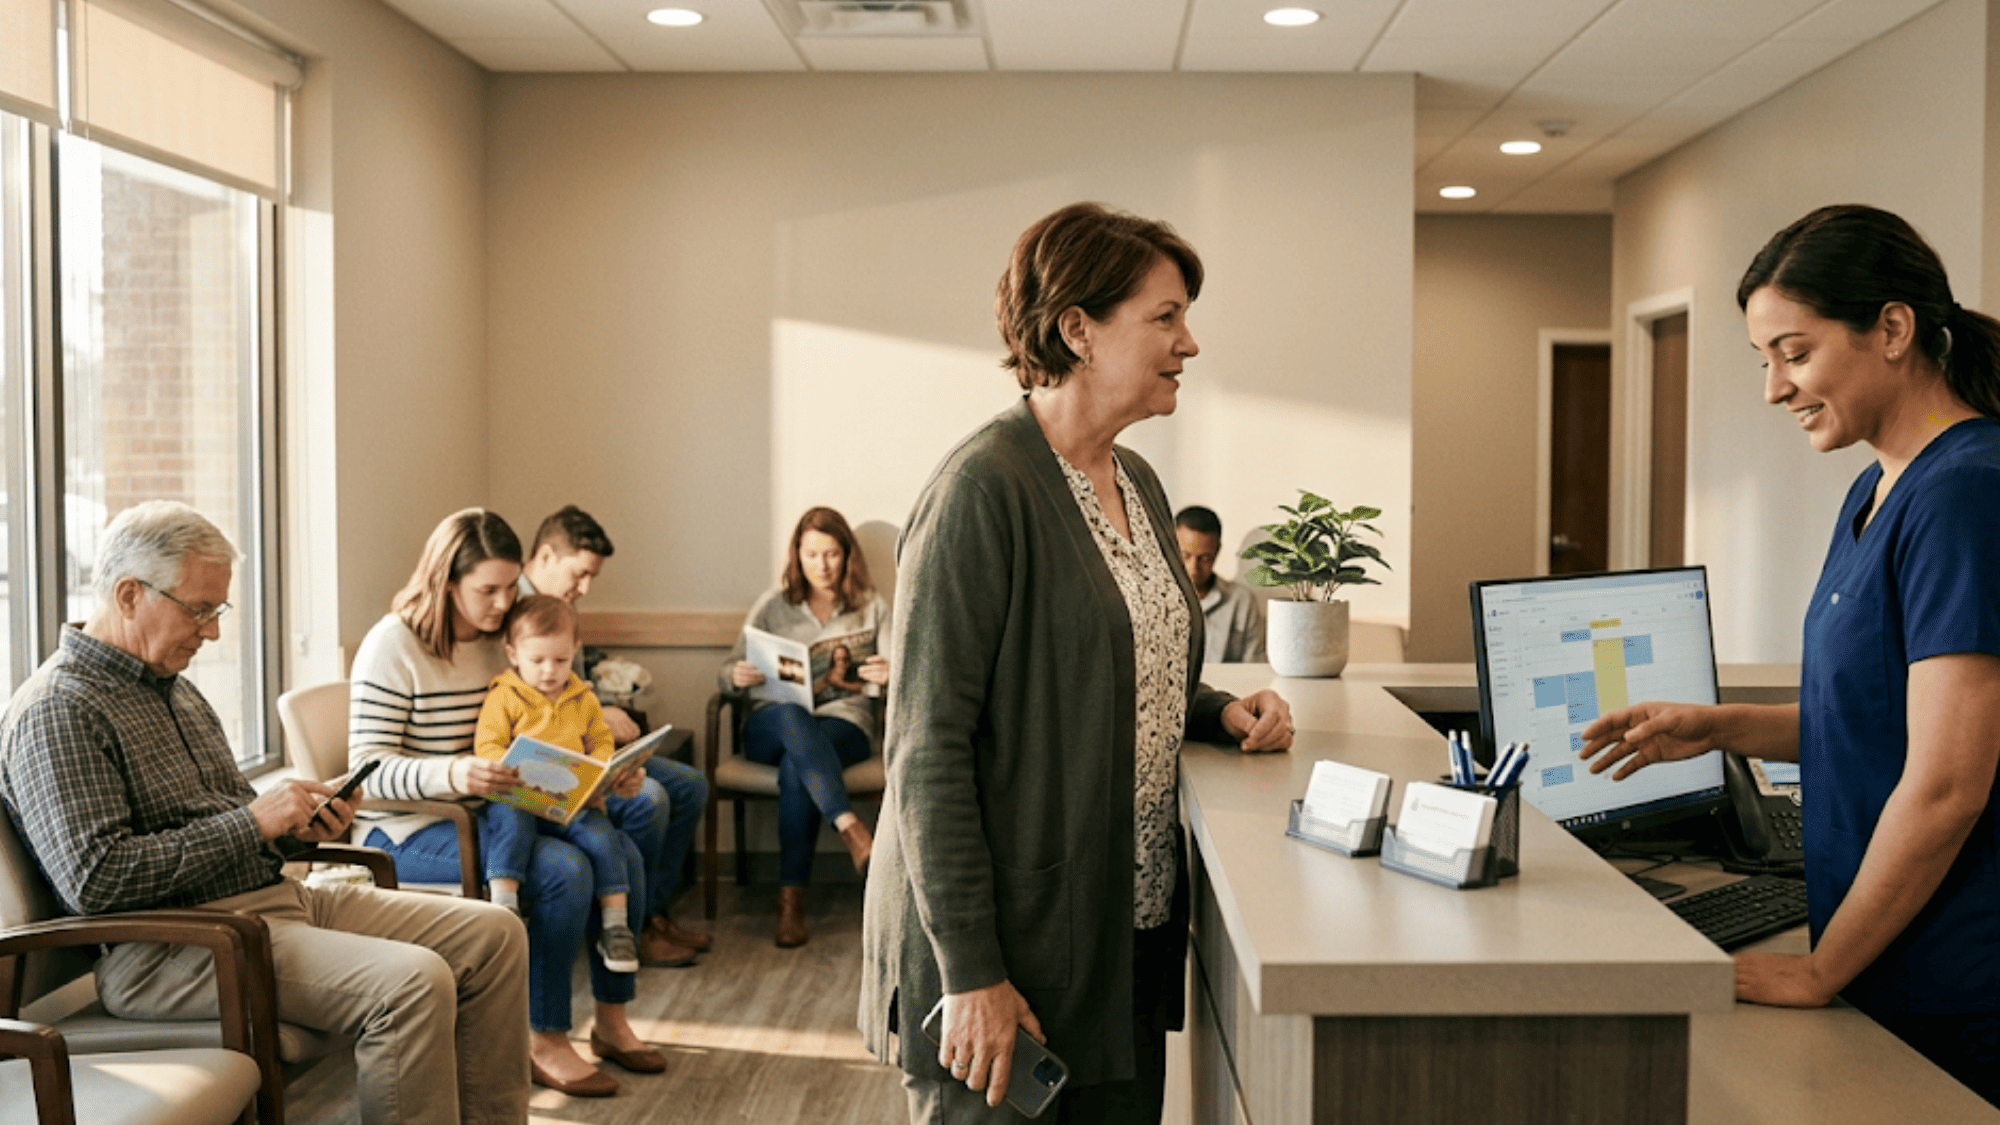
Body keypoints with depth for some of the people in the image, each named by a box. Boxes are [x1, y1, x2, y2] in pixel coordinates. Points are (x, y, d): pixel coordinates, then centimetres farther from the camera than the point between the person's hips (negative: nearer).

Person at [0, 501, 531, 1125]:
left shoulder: (173, 687, 20)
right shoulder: (57, 710, -11)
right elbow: (94, 878, -21)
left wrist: (294, 825, 5)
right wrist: (251, 823, -16)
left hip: (275, 895, 10)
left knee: (494, 932, -2)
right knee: (412, 981, -30)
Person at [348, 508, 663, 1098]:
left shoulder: (497, 640, 11)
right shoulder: (393, 644, -12)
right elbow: (369, 768, -17)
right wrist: (453, 774, -36)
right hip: (409, 829, -7)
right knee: (564, 870, -27)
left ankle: (611, 1020, 3)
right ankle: (545, 1043, -13)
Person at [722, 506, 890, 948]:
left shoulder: (872, 608, 13)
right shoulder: (773, 606, 14)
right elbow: (728, 675, 10)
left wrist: (891, 675, -23)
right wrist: (738, 676, -16)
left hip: (845, 720, 0)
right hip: (773, 725, 1)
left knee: (796, 765, -36)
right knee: (793, 717, -39)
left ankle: (792, 898, -33)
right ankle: (851, 829, -49)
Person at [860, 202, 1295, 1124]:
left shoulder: (1137, 484, 10)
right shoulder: (984, 488, -17)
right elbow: (927, 746, -19)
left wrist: (1220, 712, 3)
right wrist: (970, 972, -20)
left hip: (1133, 932, 8)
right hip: (1006, 945, -8)